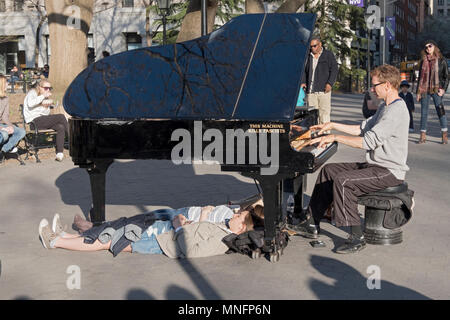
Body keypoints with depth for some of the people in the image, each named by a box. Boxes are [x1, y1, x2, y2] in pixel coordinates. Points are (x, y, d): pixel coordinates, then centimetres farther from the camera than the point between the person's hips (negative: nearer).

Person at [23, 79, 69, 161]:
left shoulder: (45, 98, 23)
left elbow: (47, 114, 14)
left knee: (61, 127, -21)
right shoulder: (32, 92, 2)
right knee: (61, 117, -20)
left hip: (43, 121, 7)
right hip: (33, 121, -7)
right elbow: (30, 104, -22)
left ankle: (59, 153, -29)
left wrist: (47, 106, -6)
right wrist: (43, 96, -16)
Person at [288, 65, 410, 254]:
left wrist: (335, 137, -19)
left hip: (389, 172, -11)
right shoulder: (386, 107, 14)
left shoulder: (396, 110, -20)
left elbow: (368, 141, -26)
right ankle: (311, 224, 10)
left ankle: (357, 238, -18)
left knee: (343, 181, -27)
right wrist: (333, 125, 20)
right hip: (375, 165, 11)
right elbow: (362, 129, 23)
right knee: (329, 170, 8)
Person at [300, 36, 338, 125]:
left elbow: (334, 70, 1)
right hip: (311, 91, 4)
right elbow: (304, 70, 22)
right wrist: (303, 82, 5)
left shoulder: (328, 55, 6)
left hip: (323, 90, -3)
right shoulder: (308, 56, 18)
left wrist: (330, 83, -11)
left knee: (324, 111, -7)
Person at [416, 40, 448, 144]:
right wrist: (418, 92, 11)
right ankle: (423, 135, 9)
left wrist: (443, 89, -8)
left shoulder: (441, 60, 3)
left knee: (440, 110, -9)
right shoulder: (423, 61, 12)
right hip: (424, 89, 3)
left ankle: (444, 135, -5)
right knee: (424, 112, 3)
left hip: (436, 89, -3)